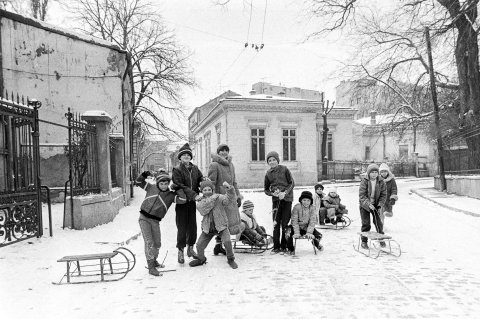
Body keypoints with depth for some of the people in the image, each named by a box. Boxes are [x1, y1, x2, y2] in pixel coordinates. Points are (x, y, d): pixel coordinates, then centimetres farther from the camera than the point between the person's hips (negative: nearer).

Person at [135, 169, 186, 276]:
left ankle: (154, 261, 37)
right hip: (144, 218, -2)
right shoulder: (151, 187, 4)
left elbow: (183, 200, -8)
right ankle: (151, 267, -8)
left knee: (157, 243, 11)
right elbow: (138, 182, 11)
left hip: (155, 221, 2)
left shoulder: (170, 195, 3)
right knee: (149, 242, -11)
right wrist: (144, 175, -6)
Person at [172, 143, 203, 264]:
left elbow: (201, 180, 7)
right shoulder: (177, 170, -8)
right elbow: (180, 186, -17)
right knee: (182, 227, -1)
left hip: (192, 202, 5)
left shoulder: (195, 169, 9)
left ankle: (190, 248, 26)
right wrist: (194, 195, -25)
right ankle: (180, 251, 11)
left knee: (193, 225, 11)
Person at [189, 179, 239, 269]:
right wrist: (212, 199, -29)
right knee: (199, 246, 0)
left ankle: (230, 259, 4)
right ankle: (201, 259, 33)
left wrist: (229, 188, -47)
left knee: (227, 242, -24)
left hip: (221, 226, -3)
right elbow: (203, 210, -23)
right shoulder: (200, 202, -2)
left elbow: (230, 199, -28)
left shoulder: (219, 198, -10)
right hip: (208, 228, 3)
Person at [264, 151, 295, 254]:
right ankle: (276, 247, 9)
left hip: (286, 198, -2)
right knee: (276, 223, 0)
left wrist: (284, 192, -15)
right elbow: (266, 190, 14)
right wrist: (273, 193, -7)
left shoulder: (284, 169, 0)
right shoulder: (268, 174, 8)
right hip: (276, 199, 2)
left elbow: (292, 183, 0)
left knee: (285, 223, -1)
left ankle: (284, 246, 9)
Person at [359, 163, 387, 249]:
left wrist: (380, 205, -11)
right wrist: (368, 204, -29)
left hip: (376, 205, 3)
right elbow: (361, 195, -19)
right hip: (364, 205, -3)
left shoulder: (381, 182, -6)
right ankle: (364, 241, 12)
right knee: (366, 224, -1)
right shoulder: (364, 181, -15)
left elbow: (383, 194, 0)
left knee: (378, 222, 3)